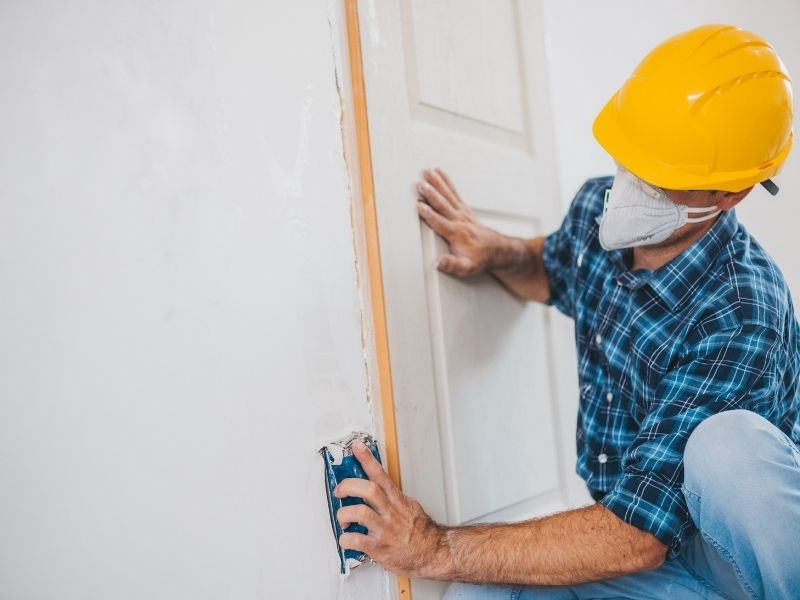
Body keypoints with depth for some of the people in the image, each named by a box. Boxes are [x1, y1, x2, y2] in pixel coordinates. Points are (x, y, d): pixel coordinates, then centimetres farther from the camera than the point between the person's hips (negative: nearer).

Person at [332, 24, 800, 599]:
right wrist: (497, 251, -5)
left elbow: (635, 537, -31)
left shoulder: (738, 315, -30)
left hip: (750, 546, -5)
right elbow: (553, 273, 18)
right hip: (649, 541, 5)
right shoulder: (597, 207, -8)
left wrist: (439, 549, -28)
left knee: (727, 441, -38)